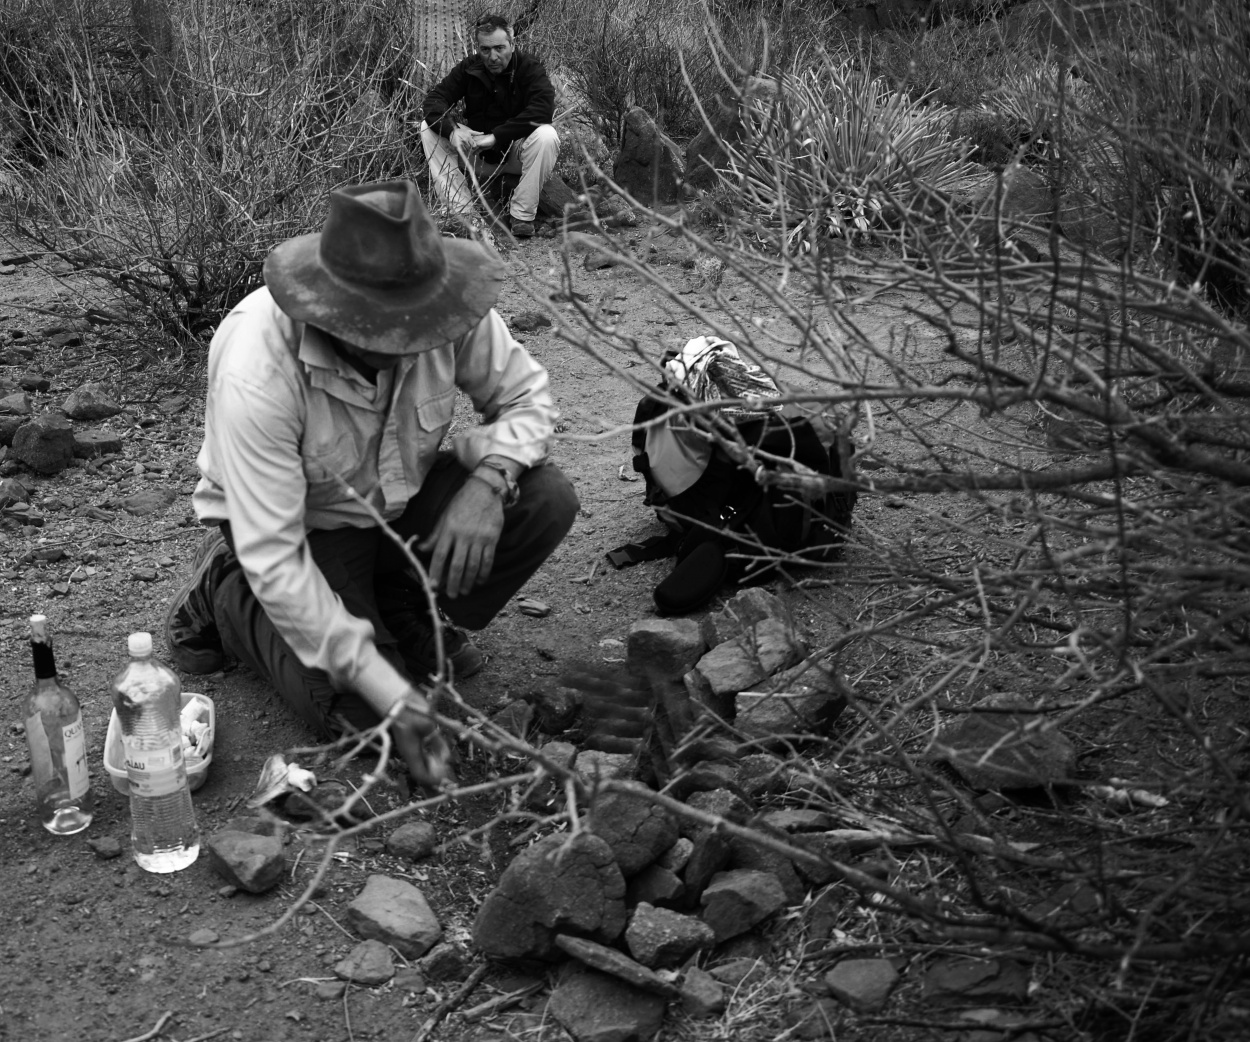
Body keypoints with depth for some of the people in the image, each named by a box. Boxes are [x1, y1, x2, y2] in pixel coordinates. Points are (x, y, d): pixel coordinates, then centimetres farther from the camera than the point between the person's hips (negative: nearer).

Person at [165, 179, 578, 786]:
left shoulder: (442, 308, -24)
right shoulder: (256, 373, -36)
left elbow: (525, 397, -7)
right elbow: (272, 557, -33)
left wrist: (487, 484, -30)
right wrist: (392, 695, -35)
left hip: (399, 498, 5)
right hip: (304, 525, -4)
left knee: (546, 500, -18)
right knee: (360, 715, -20)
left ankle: (407, 620, 7)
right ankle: (225, 600, 8)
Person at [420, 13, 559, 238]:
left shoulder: (530, 68, -15)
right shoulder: (469, 67, -4)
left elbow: (543, 109, -31)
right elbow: (435, 98, -12)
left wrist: (496, 137, -35)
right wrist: (452, 130, -35)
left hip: (517, 142, -3)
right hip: (476, 141, 3)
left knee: (546, 136, -35)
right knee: (429, 129, -17)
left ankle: (521, 216, -22)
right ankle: (463, 213, -22)